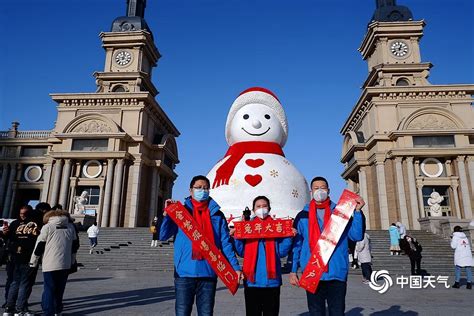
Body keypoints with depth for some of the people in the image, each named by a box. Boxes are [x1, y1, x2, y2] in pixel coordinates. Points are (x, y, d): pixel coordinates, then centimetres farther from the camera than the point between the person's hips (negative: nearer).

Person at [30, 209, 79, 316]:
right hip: (66, 264, 4)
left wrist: (33, 262, 9)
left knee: (49, 290, 2)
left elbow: (39, 246, -2)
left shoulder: (47, 227, -1)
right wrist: (71, 261, 22)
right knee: (60, 289, 16)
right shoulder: (71, 226, 10)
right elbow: (75, 245, 13)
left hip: (50, 264, -4)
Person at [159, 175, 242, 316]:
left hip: (208, 273, 1)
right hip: (184, 273, -1)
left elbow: (225, 243, 7)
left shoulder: (217, 215, 9)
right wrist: (167, 214, -11)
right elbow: (163, 236, 0)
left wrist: (235, 266, -1)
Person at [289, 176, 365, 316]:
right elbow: (296, 245, 5)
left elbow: (357, 235, -5)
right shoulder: (303, 216, 5)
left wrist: (357, 211, -12)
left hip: (337, 273, 0)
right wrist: (293, 271, 2)